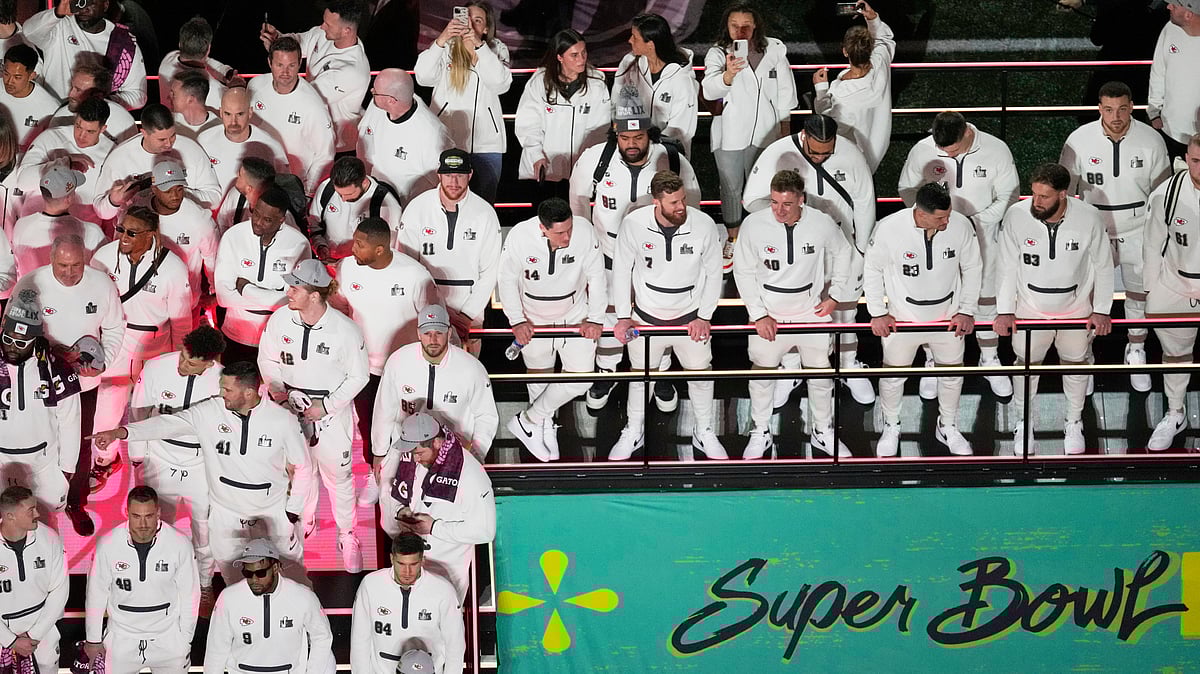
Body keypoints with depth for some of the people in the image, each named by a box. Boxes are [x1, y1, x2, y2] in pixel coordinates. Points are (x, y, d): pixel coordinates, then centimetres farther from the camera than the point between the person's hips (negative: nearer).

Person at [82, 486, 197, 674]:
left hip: (167, 637, 0)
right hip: (121, 636, 0)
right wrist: (93, 641, 4)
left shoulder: (180, 545, -16)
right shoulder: (108, 545, -15)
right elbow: (96, 594, -3)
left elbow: (189, 595, -5)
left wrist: (185, 640, 0)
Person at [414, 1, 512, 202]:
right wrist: (441, 40, -26)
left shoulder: (497, 50, 6)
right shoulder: (447, 49, 3)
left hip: (486, 145, 1)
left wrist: (479, 46, -20)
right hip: (447, 141, -1)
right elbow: (424, 77, -14)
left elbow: (500, 85, -11)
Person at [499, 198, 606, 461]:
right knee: (539, 378, 14)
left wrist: (595, 319, -9)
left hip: (575, 315, 1)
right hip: (534, 320, -1)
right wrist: (517, 321, -13)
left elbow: (596, 276, -10)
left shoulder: (584, 231, -24)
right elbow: (507, 280, -10)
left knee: (580, 380, -3)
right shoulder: (519, 237, -27)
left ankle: (527, 421, 14)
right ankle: (544, 428, 41)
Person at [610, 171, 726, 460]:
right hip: (646, 316, 0)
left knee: (700, 374, 14)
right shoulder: (634, 224, -20)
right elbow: (622, 270, -5)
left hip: (690, 317, 0)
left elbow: (714, 274, -5)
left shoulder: (704, 225, -20)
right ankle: (633, 433, 35)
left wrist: (704, 317, -8)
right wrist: (623, 316, -5)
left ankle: (704, 433, 34)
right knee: (640, 375, 15)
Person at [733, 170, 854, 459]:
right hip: (769, 315, -1)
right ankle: (761, 433, 32)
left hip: (811, 311, 1)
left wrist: (835, 295, 4)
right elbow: (744, 272, -6)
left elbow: (843, 254, 7)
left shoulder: (822, 224, -15)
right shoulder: (754, 225, -18)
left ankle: (822, 431, 33)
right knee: (762, 375, 12)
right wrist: (759, 315, -10)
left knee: (821, 375, 13)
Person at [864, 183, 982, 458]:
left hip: (948, 315, 2)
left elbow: (972, 268, -2)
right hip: (902, 317, -2)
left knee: (951, 374, 18)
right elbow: (873, 270, -8)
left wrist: (967, 311, -2)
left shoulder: (961, 225, -20)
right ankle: (891, 428, 39)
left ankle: (948, 427, 42)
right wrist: (878, 313, -6)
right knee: (893, 375, 13)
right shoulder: (889, 229, -26)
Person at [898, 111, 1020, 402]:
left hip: (981, 237, 0)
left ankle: (990, 361, 32)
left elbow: (1007, 197, -6)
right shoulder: (922, 151, -16)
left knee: (986, 301, 12)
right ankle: (933, 363, 29)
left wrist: (976, 222, -18)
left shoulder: (996, 150, -16)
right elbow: (907, 189, 0)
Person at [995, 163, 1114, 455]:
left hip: (1076, 306, 0)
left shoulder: (1088, 218, -21)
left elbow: (1103, 265, -6)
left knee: (1075, 363, 17)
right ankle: (1024, 425, 36)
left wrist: (1102, 310, -3)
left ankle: (1074, 424, 40)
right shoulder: (1017, 215, -22)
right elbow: (1007, 265, -9)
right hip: (1030, 307, 0)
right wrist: (1005, 310, -7)